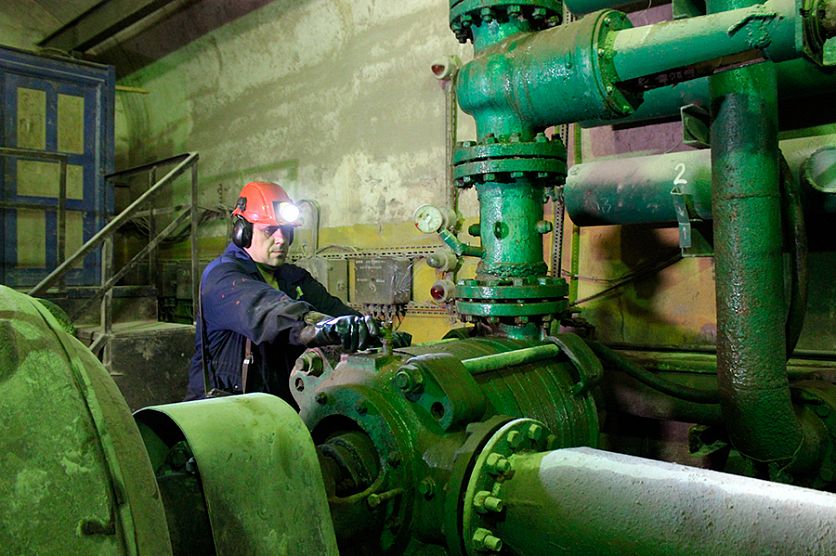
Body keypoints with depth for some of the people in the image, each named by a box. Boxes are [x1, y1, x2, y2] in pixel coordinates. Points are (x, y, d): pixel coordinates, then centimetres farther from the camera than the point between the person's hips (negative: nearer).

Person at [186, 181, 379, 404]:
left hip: (285, 400, 6)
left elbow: (329, 305, 0)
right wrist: (317, 326, -47)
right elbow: (260, 308, -29)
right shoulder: (221, 275, -8)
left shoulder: (296, 277, 17)